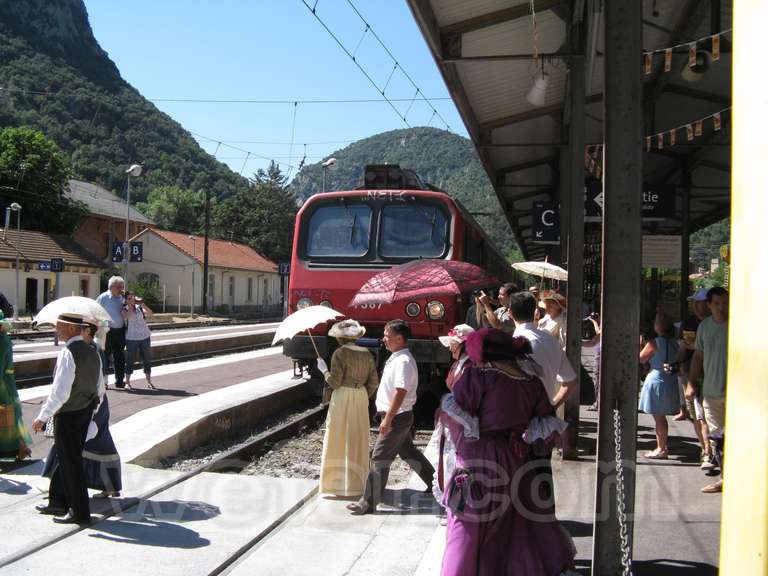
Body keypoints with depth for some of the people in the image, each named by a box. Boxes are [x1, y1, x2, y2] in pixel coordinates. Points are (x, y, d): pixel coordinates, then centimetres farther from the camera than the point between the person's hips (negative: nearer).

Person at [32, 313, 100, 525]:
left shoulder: (68, 353, -21)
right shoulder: (92, 351, 5)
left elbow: (60, 392, -25)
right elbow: (98, 387, 11)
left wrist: (42, 417, -18)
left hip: (67, 415, -8)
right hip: (86, 412, 8)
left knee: (71, 463, 2)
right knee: (68, 459, 20)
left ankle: (80, 513, 11)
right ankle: (62, 503, 33)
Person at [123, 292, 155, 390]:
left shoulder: (140, 308, 7)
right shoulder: (125, 310, 0)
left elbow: (150, 314, -8)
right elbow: (126, 317, -21)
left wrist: (142, 304, -18)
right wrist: (131, 306, -16)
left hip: (145, 337, 3)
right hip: (131, 338, -3)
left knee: (147, 360, 6)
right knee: (130, 360, -1)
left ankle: (149, 382, 14)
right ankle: (127, 382, 9)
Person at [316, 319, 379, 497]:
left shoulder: (340, 353, -12)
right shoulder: (367, 354, 5)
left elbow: (334, 382, -14)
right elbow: (374, 382, 6)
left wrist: (324, 369, 1)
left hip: (342, 398, -5)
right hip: (361, 398, 5)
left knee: (339, 440, 4)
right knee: (358, 439, 14)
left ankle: (338, 483, 6)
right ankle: (357, 482, 21)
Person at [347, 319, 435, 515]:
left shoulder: (403, 361, -21)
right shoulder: (396, 358, 11)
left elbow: (400, 392, -27)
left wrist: (387, 420, -27)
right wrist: (388, 417, 19)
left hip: (397, 417, -10)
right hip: (400, 416, 10)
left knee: (379, 458, -6)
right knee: (408, 452, 22)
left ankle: (369, 502, 0)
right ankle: (435, 483, 36)